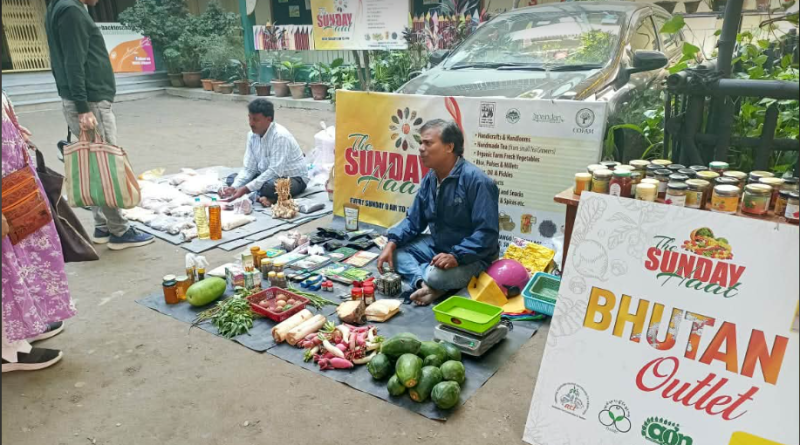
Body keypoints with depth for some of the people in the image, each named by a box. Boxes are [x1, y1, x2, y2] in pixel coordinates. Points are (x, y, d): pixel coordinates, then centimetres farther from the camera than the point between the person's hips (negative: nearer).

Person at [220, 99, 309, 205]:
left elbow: (275, 171, -30)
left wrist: (246, 189, -33)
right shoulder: (252, 135, -3)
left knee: (270, 185, -39)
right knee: (232, 178, -2)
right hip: (268, 175, 8)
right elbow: (248, 168, -2)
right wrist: (234, 187, -20)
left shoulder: (280, 136, -26)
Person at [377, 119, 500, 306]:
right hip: (437, 247, 8)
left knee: (436, 276, -34)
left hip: (470, 256, -8)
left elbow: (487, 234, -26)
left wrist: (456, 257, -35)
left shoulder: (476, 180, -24)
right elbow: (413, 221, 7)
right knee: (396, 251, -4)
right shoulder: (429, 179, 1)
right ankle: (423, 283, -24)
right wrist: (392, 243, -9)